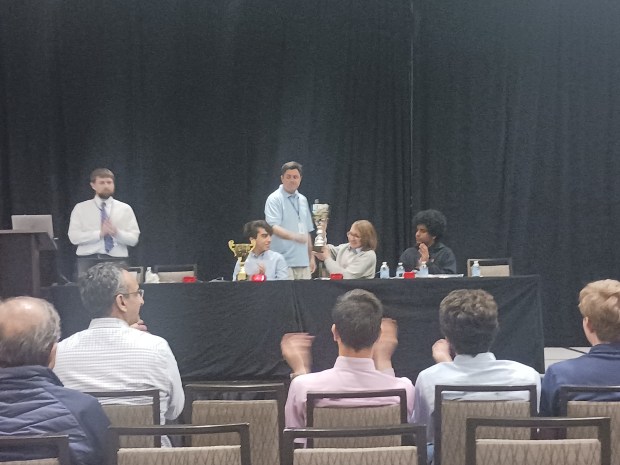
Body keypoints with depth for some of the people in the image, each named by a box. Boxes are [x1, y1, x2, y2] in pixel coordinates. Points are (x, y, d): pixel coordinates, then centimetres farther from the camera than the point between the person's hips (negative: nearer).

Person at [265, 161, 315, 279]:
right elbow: (273, 227, -17)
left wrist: (311, 257, 20)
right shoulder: (275, 199, -4)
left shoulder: (303, 200, 18)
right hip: (284, 262, -6)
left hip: (303, 262, 6)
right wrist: (293, 236, -32)